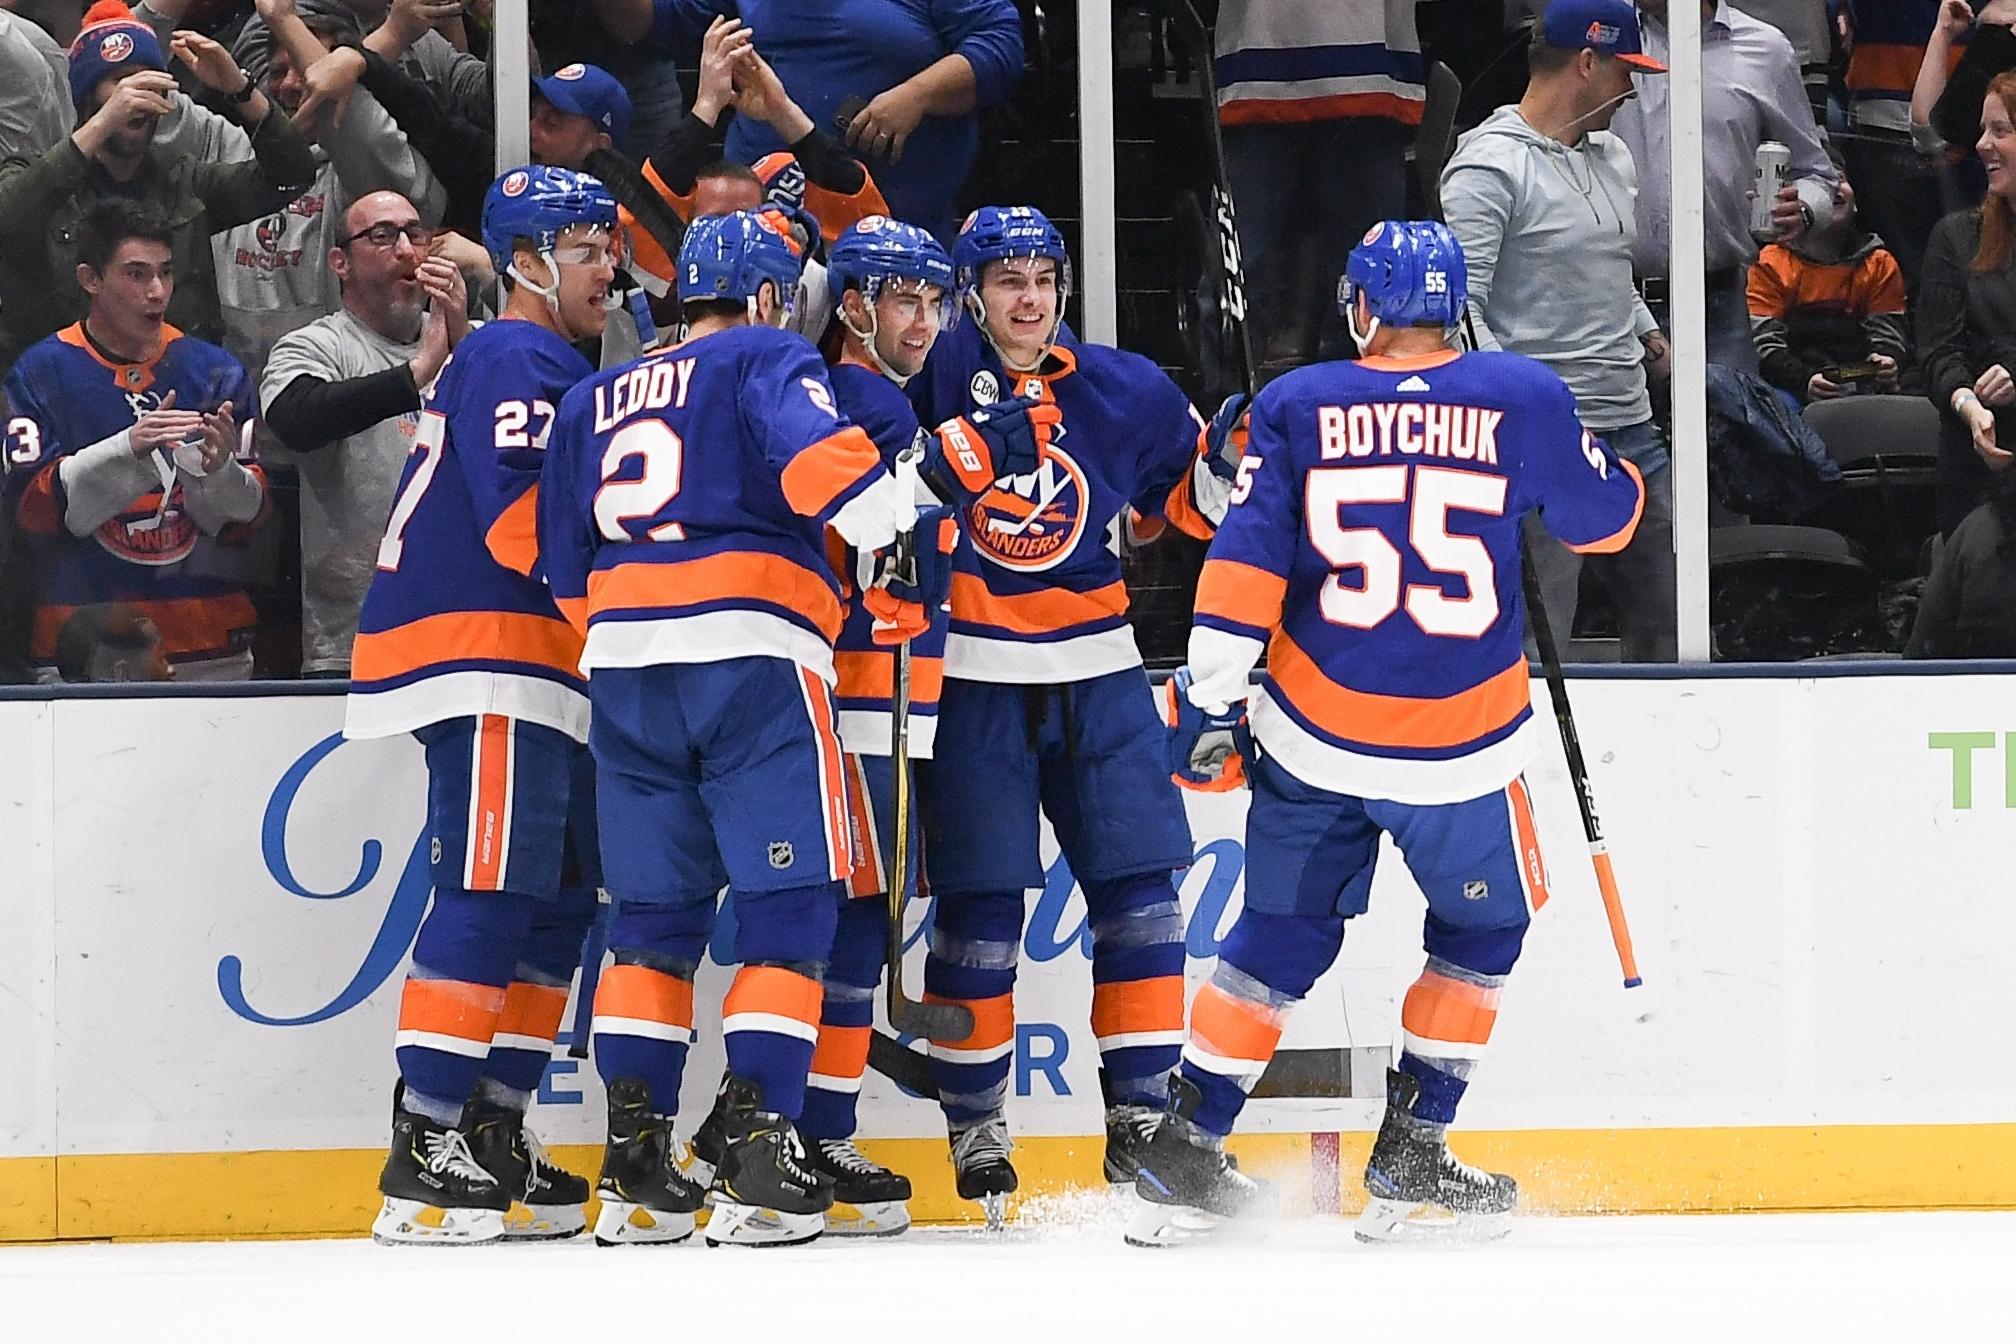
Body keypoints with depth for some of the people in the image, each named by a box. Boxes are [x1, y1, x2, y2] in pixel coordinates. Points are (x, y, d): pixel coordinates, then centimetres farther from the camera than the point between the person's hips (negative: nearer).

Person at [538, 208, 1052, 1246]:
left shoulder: (593, 402, 23)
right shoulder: (768, 360, 6)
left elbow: (567, 572, 24)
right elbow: (814, 452, -16)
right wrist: (896, 531, -16)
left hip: (624, 657, 6)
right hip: (752, 653, -6)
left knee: (655, 914, 12)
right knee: (790, 902, -1)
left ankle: (636, 1169, 7)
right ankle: (753, 1152, -10)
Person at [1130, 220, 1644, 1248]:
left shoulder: (1298, 406, -1)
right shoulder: (1523, 399, -3)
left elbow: (1245, 558, -6)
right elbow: (1606, 516, 10)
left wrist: (1208, 698, -3)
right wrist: (1605, 468, 32)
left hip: (1313, 737, 2)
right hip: (1461, 752, -2)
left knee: (1282, 935, 15)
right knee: (1481, 930, 20)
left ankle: (1182, 1151, 13)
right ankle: (1409, 1156, 16)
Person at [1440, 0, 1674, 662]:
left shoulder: (1613, 159, 17)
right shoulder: (1491, 167, -11)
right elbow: (1457, 307, -17)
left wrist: (1646, 334, 16)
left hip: (1633, 430, 9)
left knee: (1666, 630, 13)